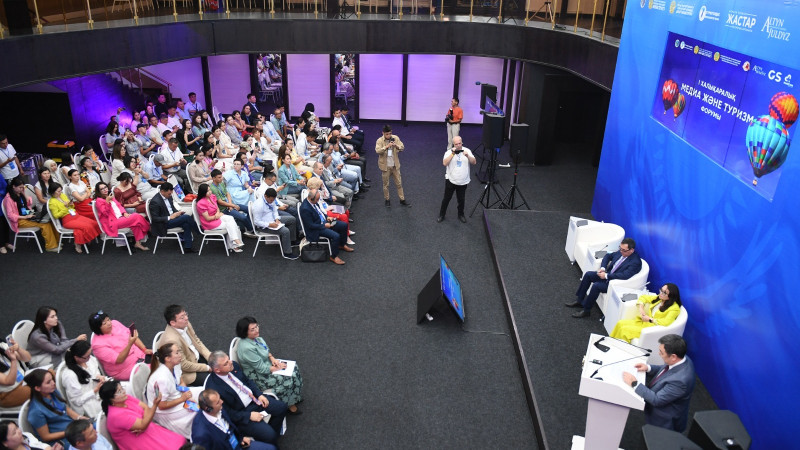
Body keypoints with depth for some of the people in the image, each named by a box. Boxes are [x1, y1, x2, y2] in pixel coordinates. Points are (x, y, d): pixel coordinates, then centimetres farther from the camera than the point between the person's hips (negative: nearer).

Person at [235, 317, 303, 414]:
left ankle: (295, 398, 19)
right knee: (290, 378, -15)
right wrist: (277, 368, -14)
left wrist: (272, 358, -6)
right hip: (259, 376, -9)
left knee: (294, 367, 3)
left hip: (267, 363, 9)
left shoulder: (256, 338, -7)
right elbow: (262, 368, -26)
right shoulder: (247, 348, -34)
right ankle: (290, 405, 7)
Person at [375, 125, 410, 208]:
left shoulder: (395, 138, -3)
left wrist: (396, 146, -27)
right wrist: (386, 146, -36)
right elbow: (377, 151, -25)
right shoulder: (380, 140, -11)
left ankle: (402, 200, 21)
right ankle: (387, 200, 25)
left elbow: (402, 147, -7)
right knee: (386, 184, 9)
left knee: (399, 183, 10)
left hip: (395, 165, 3)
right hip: (385, 166, -2)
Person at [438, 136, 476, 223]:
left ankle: (461, 215, 33)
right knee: (446, 198, 9)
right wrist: (452, 154, -25)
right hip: (451, 180, -1)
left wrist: (467, 156, -25)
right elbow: (445, 163, -20)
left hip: (463, 181, 1)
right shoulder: (449, 151, -7)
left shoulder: (467, 151, -2)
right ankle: (441, 215, 24)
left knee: (461, 199, 14)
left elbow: (474, 162, -8)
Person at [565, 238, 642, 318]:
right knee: (588, 274, -3)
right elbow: (608, 256, 15)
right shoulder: (621, 252, 1)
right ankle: (579, 300, 6)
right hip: (607, 274, 9)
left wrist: (606, 276, -29)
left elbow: (625, 275, -32)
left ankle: (586, 311, -12)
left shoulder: (635, 262, -22)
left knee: (596, 286, -28)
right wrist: (602, 268, -3)